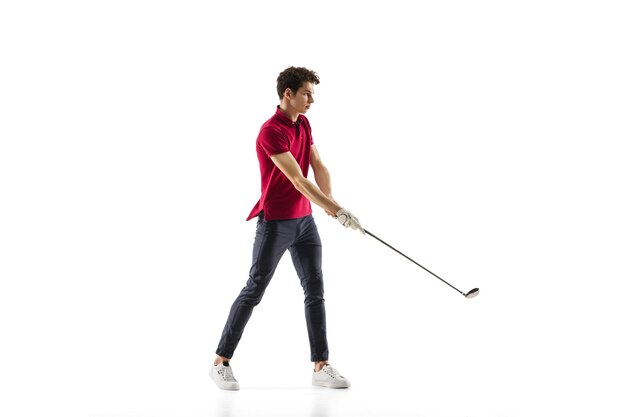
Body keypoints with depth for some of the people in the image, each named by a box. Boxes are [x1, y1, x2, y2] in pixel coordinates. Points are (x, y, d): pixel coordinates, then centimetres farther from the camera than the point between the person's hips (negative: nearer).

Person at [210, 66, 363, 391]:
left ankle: (321, 366, 7)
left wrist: (329, 202, -11)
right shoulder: (271, 132, -20)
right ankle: (221, 361, 12)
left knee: (315, 291, 4)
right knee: (254, 291, 0)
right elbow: (298, 180, -26)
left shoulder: (304, 125, 9)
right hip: (275, 223, -8)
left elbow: (318, 167, 5)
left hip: (305, 220, 8)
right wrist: (337, 210, -27)